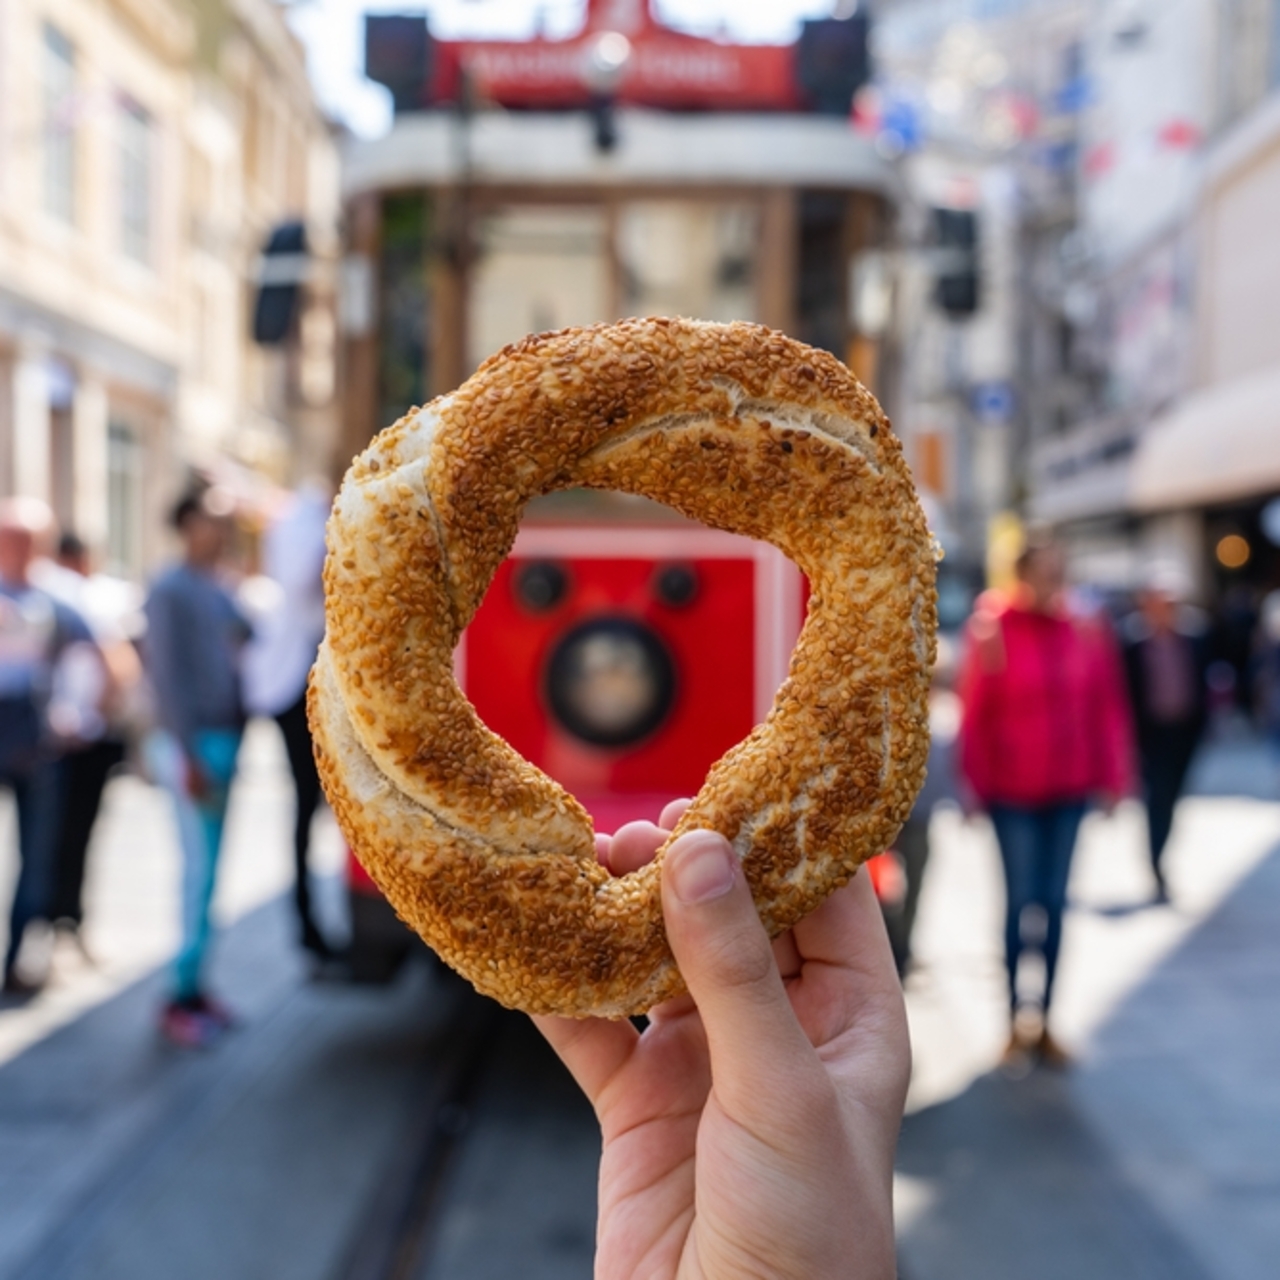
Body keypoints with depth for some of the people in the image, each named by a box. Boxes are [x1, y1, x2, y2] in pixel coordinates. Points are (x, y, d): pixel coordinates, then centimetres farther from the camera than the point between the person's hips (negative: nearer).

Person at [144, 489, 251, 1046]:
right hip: (194, 744, -8)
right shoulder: (170, 590, -8)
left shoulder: (221, 593, 16)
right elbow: (166, 675, -13)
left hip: (225, 739, 8)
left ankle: (194, 984, 17)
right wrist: (189, 755, -17)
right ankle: (183, 994, 1)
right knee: (200, 868, -7)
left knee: (207, 868, 10)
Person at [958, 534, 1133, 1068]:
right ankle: (1016, 1023, 9)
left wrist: (1111, 777, 5)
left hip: (1069, 789, 3)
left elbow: (1107, 707, 6)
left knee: (1054, 904, 8)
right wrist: (975, 782, -7)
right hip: (1013, 790, -3)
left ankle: (1044, 1019, 18)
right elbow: (976, 711, -7)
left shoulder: (1086, 632, 1)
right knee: (1020, 900, -1)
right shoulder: (995, 631, -9)